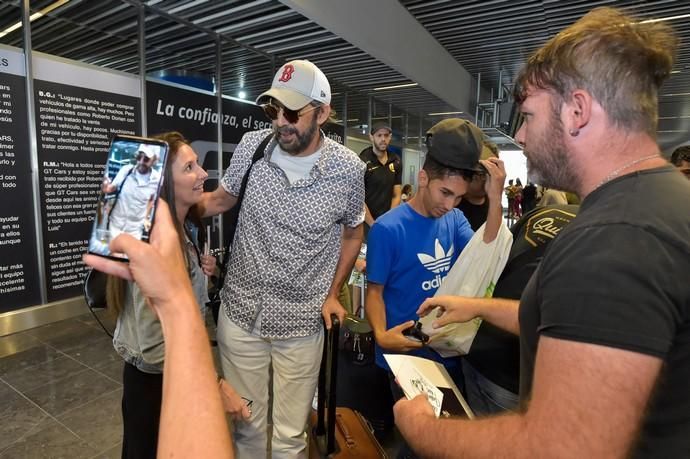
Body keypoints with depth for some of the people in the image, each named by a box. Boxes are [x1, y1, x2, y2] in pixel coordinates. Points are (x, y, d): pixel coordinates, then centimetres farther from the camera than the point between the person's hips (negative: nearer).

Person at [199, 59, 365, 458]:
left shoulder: (349, 169, -12)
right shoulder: (252, 146, -7)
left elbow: (352, 232, 5)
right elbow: (221, 199, 9)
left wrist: (333, 295, 1)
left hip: (302, 323, -1)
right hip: (240, 312, 2)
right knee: (245, 425, 20)